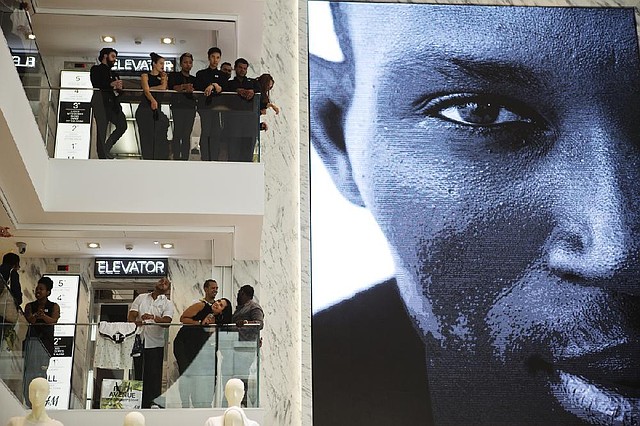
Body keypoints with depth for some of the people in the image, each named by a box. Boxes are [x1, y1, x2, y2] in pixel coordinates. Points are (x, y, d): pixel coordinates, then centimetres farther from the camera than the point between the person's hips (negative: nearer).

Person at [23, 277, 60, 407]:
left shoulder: (54, 306, 8)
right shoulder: (30, 306, 13)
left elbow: (53, 320, -10)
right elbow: (29, 320, -6)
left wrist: (44, 316, -31)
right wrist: (36, 315, -29)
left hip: (45, 342, -2)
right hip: (31, 341, 2)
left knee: (41, 371, -7)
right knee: (29, 370, -4)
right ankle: (29, 402, -1)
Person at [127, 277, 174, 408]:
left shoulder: (167, 304, 6)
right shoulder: (141, 298, 14)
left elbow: (167, 320, -11)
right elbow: (130, 316, 7)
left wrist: (154, 318, -30)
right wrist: (136, 321, -17)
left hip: (155, 344, -2)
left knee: (154, 377, -5)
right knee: (138, 375, 6)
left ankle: (153, 406, -2)